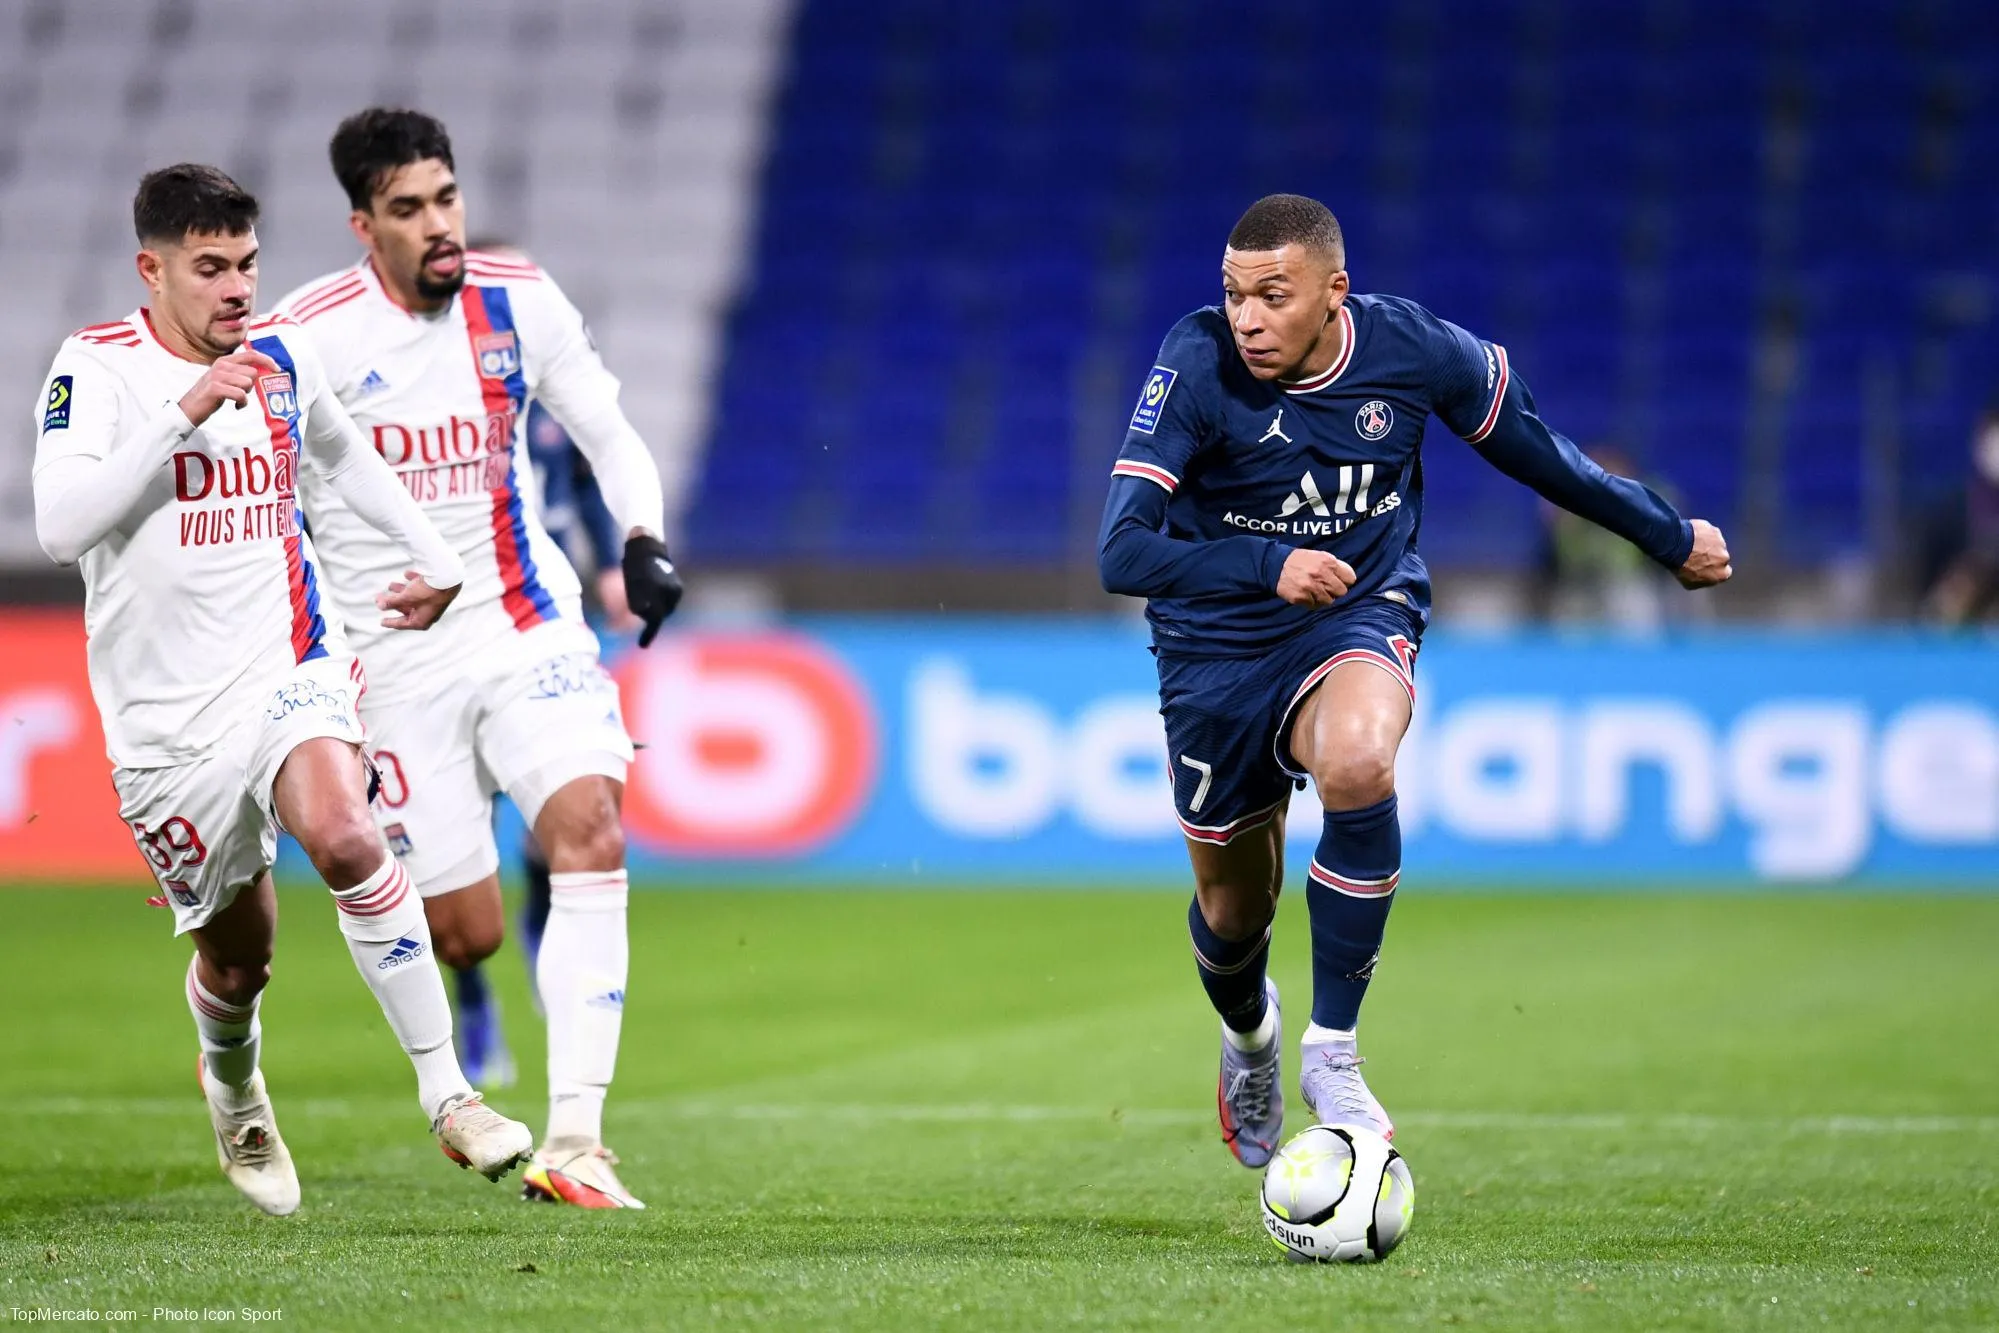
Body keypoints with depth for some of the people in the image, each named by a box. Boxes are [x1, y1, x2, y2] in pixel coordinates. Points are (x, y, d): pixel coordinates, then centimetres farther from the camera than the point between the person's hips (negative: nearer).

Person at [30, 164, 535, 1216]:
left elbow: (342, 456, 28)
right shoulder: (98, 367, -8)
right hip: (163, 713, -2)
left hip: (288, 666, 2)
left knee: (344, 838, -28)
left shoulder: (280, 357, 5)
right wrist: (183, 412, -28)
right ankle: (232, 1082, 43)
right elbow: (59, 526, -23)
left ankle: (446, 1093, -22)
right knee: (235, 956, 7)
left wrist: (432, 557, 23)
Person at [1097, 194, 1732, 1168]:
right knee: (1233, 906, 11)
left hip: (1358, 619, 0)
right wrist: (1268, 564, -44)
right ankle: (1247, 1032, 51)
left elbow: (1531, 449, 5)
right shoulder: (1196, 365, -22)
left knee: (1358, 765, -34)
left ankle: (1331, 1050, -20)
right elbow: (1121, 552, -28)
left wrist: (1669, 537, 16)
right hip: (1216, 644, 0)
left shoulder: (1414, 350, -15)